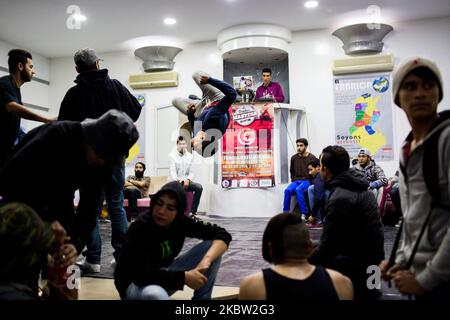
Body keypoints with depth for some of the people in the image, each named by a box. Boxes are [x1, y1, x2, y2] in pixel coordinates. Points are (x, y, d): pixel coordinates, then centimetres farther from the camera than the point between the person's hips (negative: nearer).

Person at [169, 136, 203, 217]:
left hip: (186, 181, 4)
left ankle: (193, 211, -21)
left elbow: (191, 172, 8)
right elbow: (172, 171, -10)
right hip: (176, 181, -3)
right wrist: (177, 181, -25)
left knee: (199, 187, -24)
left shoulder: (189, 156, 9)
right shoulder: (172, 155, -1)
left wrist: (188, 180, -13)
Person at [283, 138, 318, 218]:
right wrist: (293, 180, 13)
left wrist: (310, 182, -9)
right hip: (296, 181, 4)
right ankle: (285, 213, -18)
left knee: (298, 190, -35)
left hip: (307, 181, -4)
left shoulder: (312, 158, -4)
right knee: (287, 190, -26)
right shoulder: (294, 158, 10)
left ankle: (304, 214, -30)